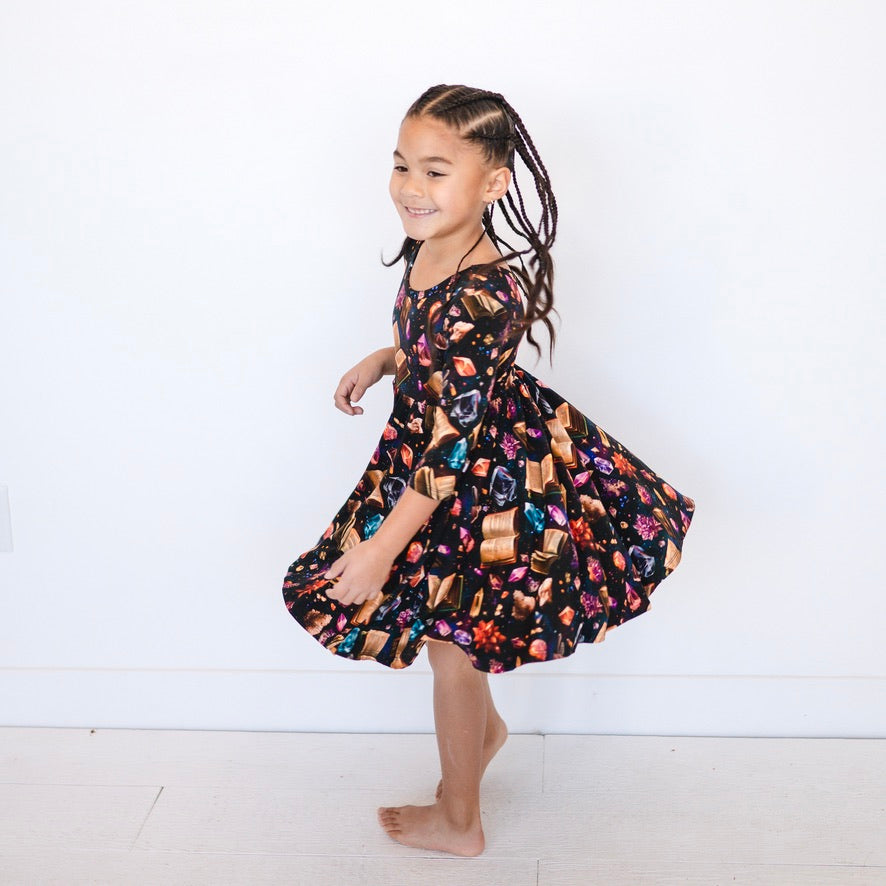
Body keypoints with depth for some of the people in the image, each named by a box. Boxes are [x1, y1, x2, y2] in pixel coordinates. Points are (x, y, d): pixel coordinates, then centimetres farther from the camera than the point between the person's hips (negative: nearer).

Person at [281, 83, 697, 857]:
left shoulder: (485, 293, -33)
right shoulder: (427, 252, -4)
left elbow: (452, 443, -31)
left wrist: (382, 546, -29)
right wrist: (382, 361, 3)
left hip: (484, 483, -8)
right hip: (432, 456, 8)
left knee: (451, 644, 8)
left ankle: (459, 823, 29)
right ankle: (485, 727, 52)